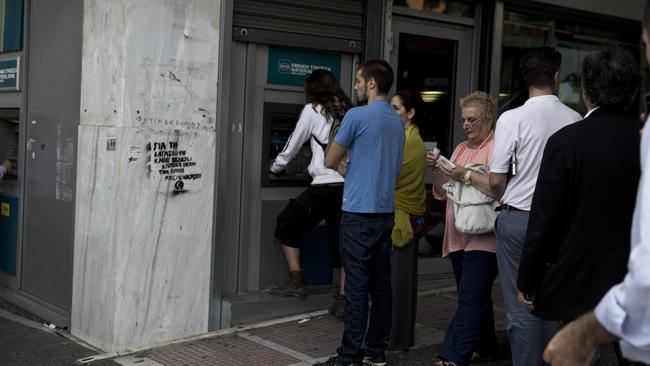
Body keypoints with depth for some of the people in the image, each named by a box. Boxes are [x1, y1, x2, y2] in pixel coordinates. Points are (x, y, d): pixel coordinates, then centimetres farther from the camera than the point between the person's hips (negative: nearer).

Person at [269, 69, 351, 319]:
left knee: (287, 225, 16)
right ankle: (342, 300, 7)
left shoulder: (313, 110, 3)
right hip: (349, 184, 5)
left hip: (324, 185, -5)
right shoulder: (348, 111, 15)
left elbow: (294, 143, 12)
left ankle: (296, 282, 14)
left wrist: (276, 167, 29)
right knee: (342, 241, 9)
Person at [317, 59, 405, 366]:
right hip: (386, 211, 7)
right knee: (381, 283, 9)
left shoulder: (357, 116, -10)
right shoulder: (397, 122, 12)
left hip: (359, 212, -7)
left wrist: (343, 157, 18)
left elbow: (330, 161, -1)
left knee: (357, 286, -6)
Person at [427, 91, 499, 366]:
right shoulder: (461, 148, 17)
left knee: (470, 299, -10)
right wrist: (436, 170, 1)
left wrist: (466, 175, -20)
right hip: (459, 237, 8)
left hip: (483, 237, -8)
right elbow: (442, 192, 18)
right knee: (476, 297, 17)